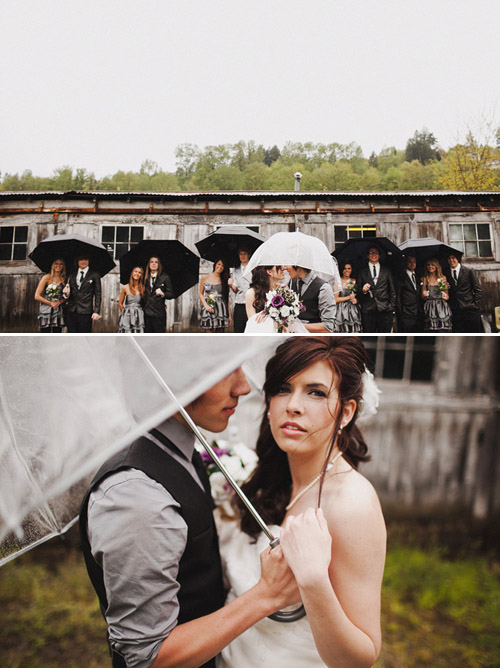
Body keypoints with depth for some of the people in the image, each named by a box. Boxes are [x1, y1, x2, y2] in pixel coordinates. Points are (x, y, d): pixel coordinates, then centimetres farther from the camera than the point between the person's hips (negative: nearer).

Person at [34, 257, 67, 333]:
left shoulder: (64, 279, 9)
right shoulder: (47, 277, 0)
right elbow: (37, 296, -3)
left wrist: (60, 301, -6)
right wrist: (50, 303, -9)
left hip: (58, 313, 3)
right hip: (45, 312, -3)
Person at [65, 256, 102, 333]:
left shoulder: (94, 275, 2)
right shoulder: (72, 275, 15)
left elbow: (98, 294, 0)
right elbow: (68, 294, 19)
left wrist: (96, 311, -8)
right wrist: (67, 292, -6)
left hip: (85, 312, -4)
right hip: (71, 311, 4)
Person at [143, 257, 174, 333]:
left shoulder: (164, 277, 2)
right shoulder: (146, 278, 14)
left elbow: (171, 294, 0)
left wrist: (162, 294, -17)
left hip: (159, 313, -4)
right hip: (147, 312, 4)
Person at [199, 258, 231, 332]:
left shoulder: (224, 280, 9)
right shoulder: (205, 278, 7)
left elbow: (227, 298, 9)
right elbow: (201, 294, 10)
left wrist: (229, 314, 4)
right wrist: (206, 306, -7)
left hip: (221, 310, 1)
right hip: (208, 310, -1)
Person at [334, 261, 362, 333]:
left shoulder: (354, 281, 13)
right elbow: (335, 299, -6)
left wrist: (356, 299, 1)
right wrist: (349, 297, -5)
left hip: (354, 311, 4)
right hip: (341, 310, -4)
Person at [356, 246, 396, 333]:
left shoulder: (386, 271, 13)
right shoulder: (362, 272, 12)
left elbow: (392, 291, 13)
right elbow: (358, 291, 12)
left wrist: (392, 307, 5)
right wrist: (363, 291, -11)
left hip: (384, 309, 1)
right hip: (368, 310, 0)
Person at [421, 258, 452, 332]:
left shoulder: (442, 278, 11)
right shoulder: (425, 279, 10)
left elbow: (447, 295, 14)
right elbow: (423, 297, 10)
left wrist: (446, 297, -8)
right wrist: (424, 295, -12)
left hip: (442, 308, 0)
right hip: (430, 308, 0)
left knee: (443, 330, -10)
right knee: (431, 330, -8)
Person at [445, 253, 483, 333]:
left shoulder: (469, 271, 3)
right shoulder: (446, 274, 9)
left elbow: (477, 289, 3)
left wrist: (476, 305, -4)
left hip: (470, 309, -2)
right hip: (455, 311, 2)